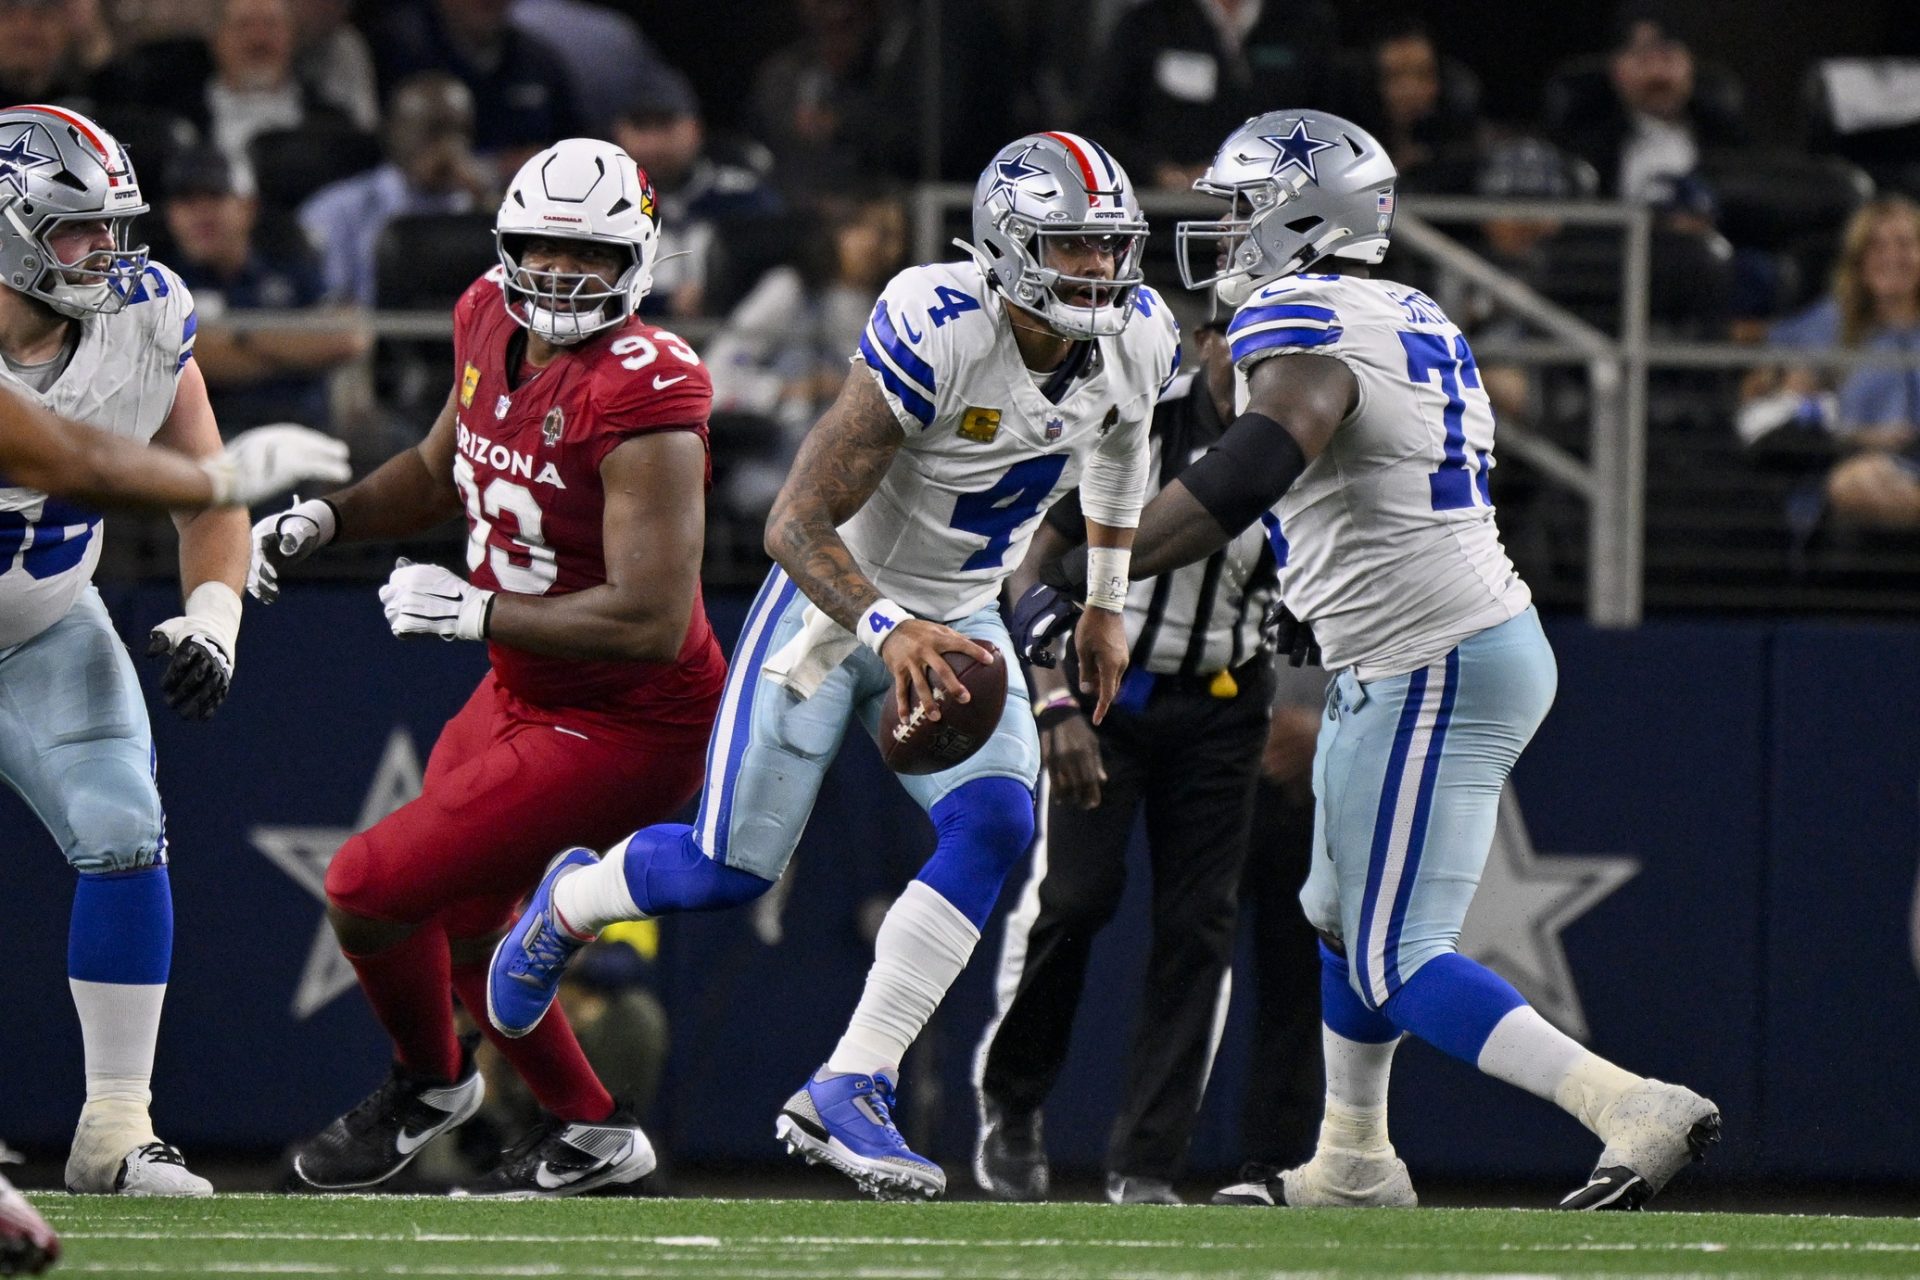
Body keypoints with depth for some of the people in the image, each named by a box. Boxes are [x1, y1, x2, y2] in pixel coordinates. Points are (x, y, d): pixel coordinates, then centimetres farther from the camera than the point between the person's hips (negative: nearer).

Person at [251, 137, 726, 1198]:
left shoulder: (642, 400, -28)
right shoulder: (492, 322, -2)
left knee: (372, 889, -8)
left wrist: (472, 611, -24)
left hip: (625, 730, -9)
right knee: (456, 924, 24)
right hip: (524, 697, 9)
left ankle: (428, 1083, 21)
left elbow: (651, 622, -31)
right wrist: (325, 521, 3)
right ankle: (590, 1131, 42)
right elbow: (441, 472, 20)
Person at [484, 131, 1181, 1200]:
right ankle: (569, 904, 34)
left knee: (995, 828, -20)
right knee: (733, 868, -3)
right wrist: (888, 630, -45)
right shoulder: (939, 335, -32)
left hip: (959, 624, 5)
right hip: (837, 601, -5)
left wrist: (1108, 604, 20)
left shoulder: (1137, 338, -11)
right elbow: (797, 524, -30)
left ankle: (847, 1095, -16)